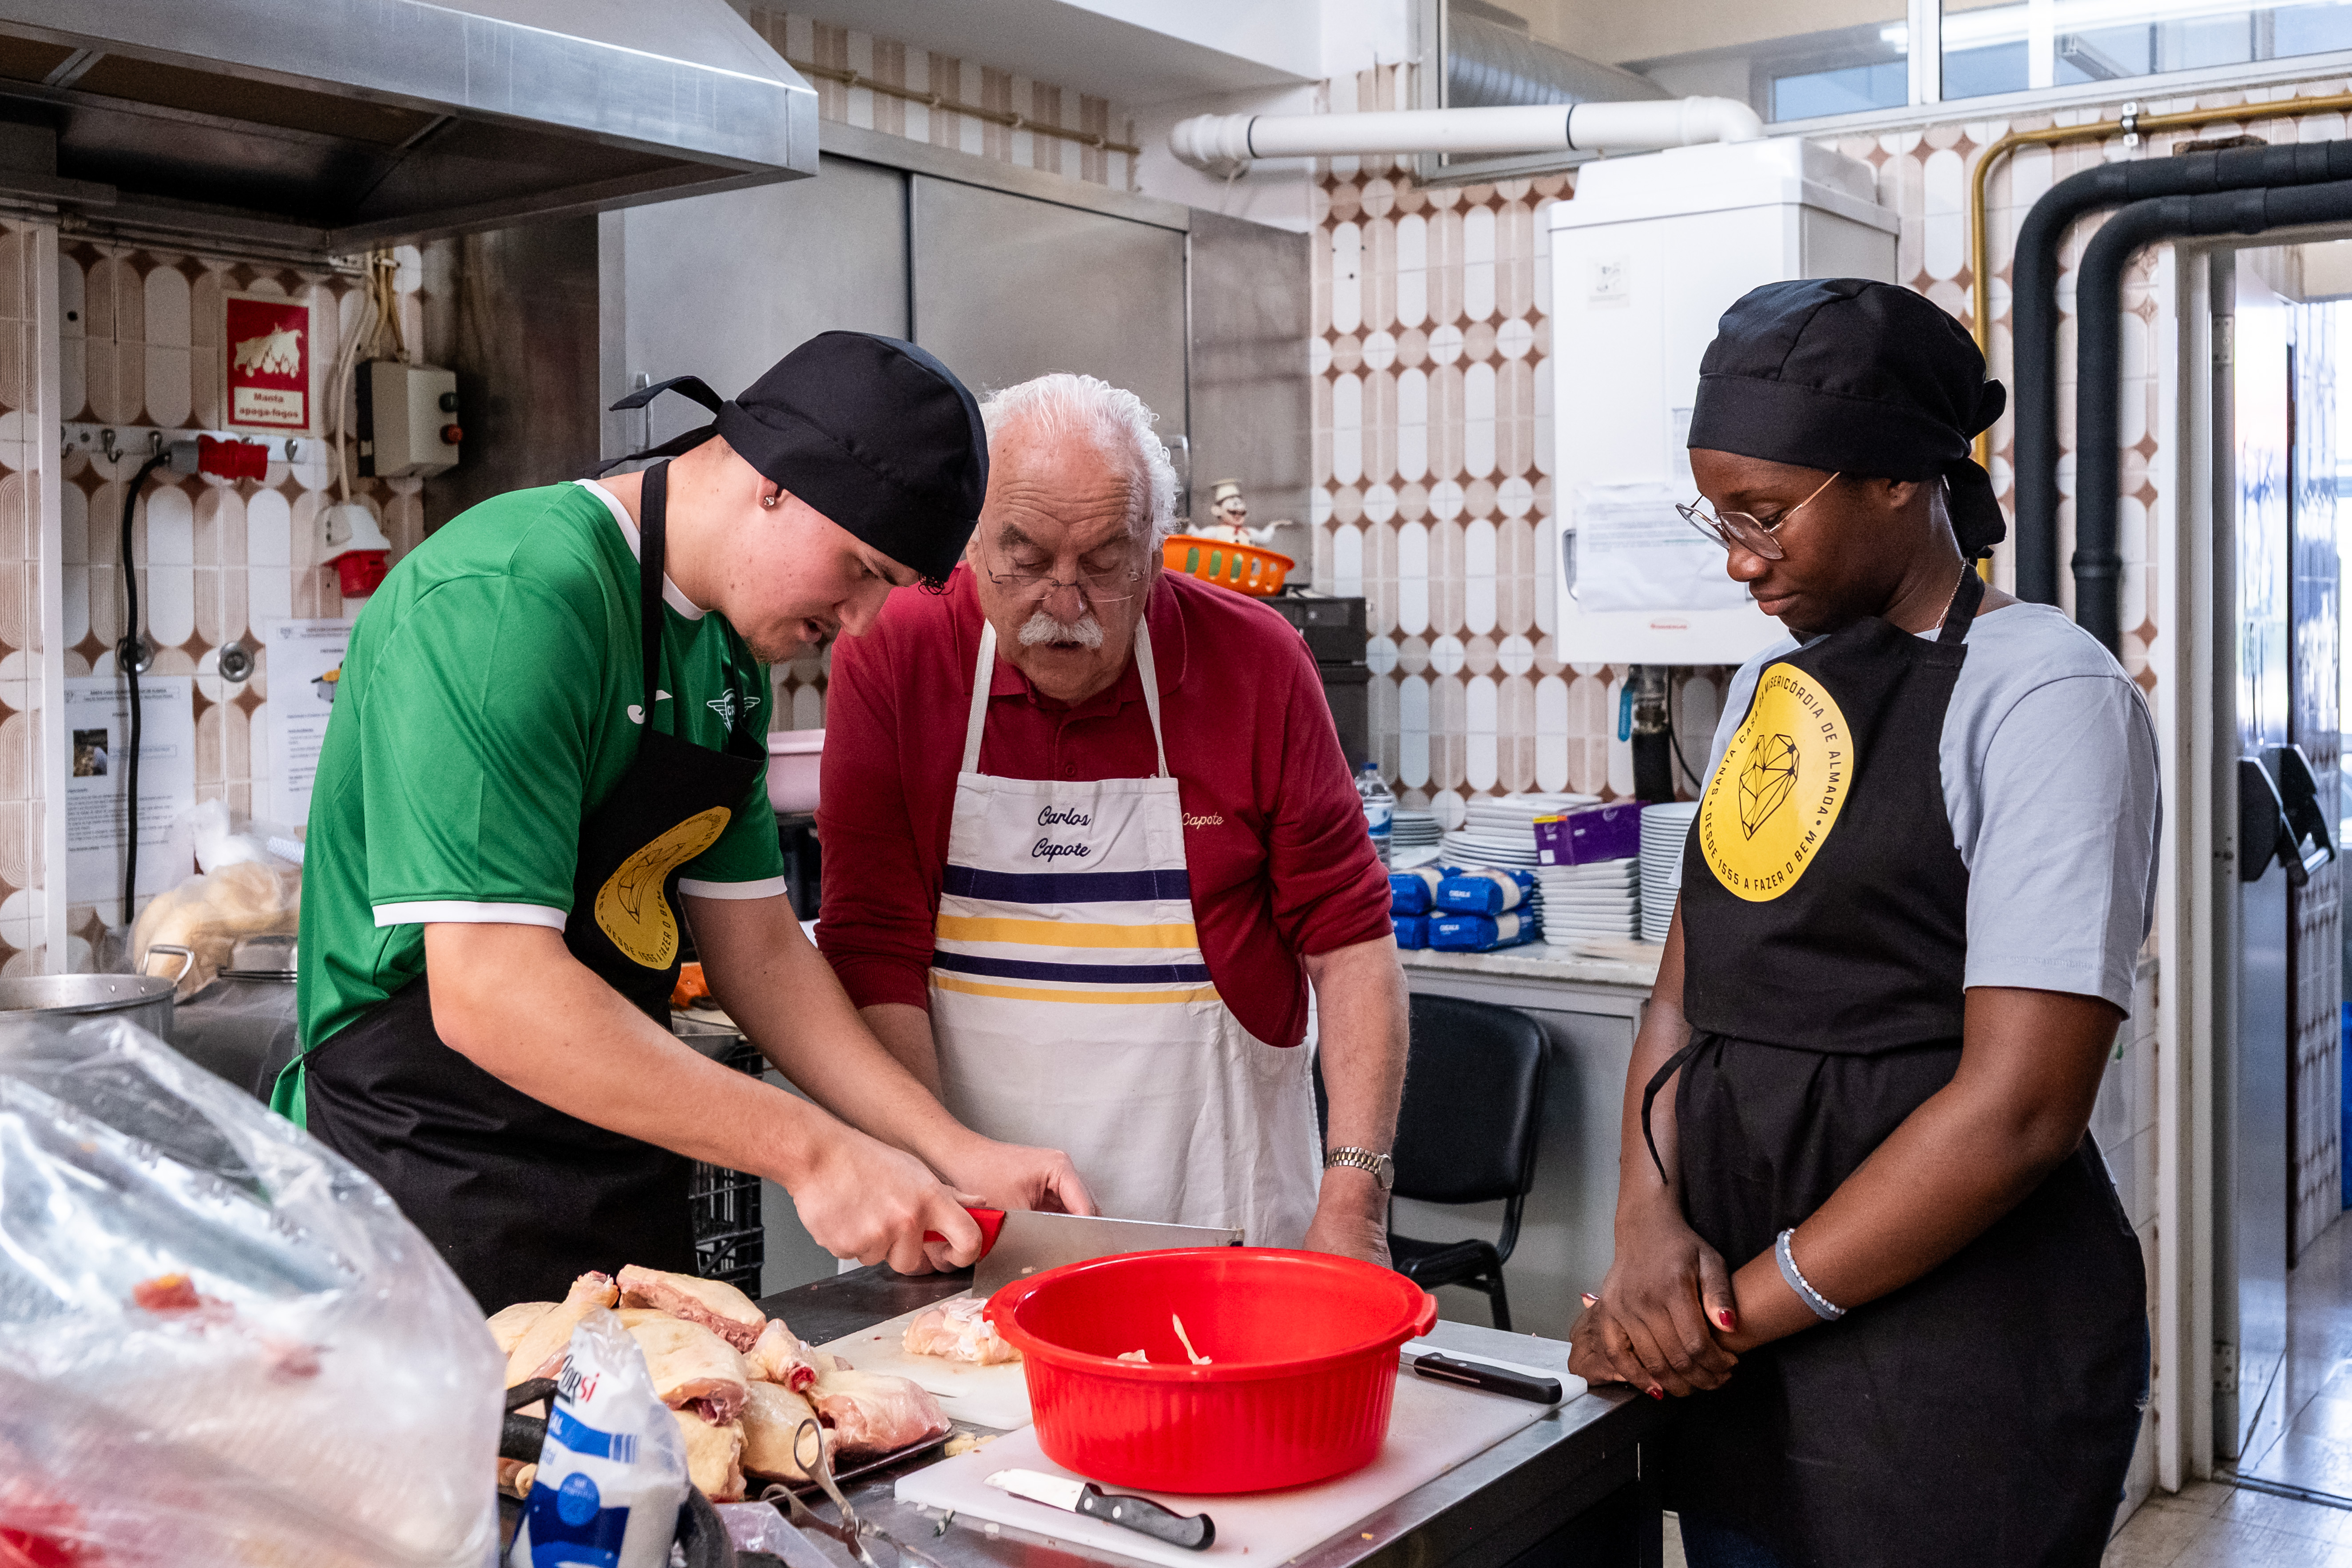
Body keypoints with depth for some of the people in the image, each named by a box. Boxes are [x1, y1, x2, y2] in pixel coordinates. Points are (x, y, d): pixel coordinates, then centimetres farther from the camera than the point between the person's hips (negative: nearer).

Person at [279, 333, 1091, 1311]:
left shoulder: (727, 659, 7)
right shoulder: (508, 599, -22)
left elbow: (757, 949, 10)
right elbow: (488, 995, -28)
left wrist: (955, 1155, 0)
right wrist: (812, 1152, -25)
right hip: (436, 1206, -8)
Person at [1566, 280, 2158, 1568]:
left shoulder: (2044, 694, -12)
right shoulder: (1769, 685, 10)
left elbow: (2020, 1105, -19)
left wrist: (1753, 1304, -15)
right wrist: (1650, 1220, -7)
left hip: (1958, 1359, -6)